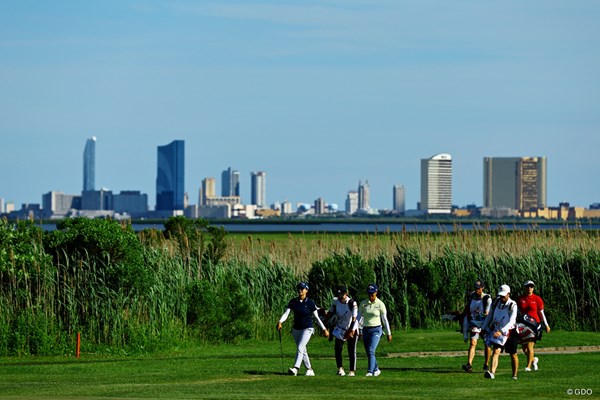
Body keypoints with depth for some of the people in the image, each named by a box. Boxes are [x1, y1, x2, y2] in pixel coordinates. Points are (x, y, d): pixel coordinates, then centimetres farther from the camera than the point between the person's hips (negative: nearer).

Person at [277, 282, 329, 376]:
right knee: (302, 351, 11)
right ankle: (309, 370, 22)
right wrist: (280, 322, -25)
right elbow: (286, 313, -6)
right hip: (296, 329, 5)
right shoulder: (293, 301, 1)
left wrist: (324, 329, -1)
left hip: (307, 329, -5)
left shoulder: (310, 303, -8)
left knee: (300, 348, -21)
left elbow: (316, 317, -3)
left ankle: (296, 368, -33)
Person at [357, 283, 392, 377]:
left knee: (371, 350, -20)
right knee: (368, 353, 10)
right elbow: (359, 317, 2)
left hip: (376, 330, -4)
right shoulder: (363, 304, 2)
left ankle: (370, 371, -24)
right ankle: (376, 370, 29)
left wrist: (389, 333, 4)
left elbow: (384, 319, 0)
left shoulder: (380, 304, -5)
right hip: (365, 330, 4)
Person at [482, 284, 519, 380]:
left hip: (509, 332, -3)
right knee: (496, 352, -15)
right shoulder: (496, 302, 1)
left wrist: (501, 331, -36)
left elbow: (511, 322, -25)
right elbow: (490, 316, 15)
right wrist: (484, 328, 17)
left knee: (513, 354, 11)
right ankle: (492, 373, -31)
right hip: (497, 331, 3)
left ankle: (514, 375, 26)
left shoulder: (512, 305, -16)